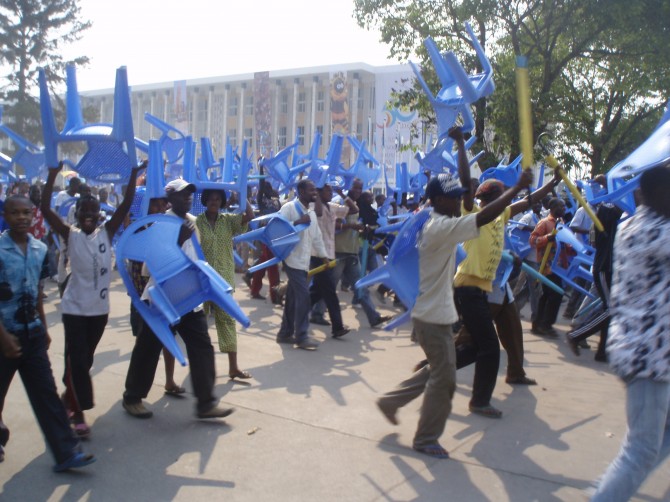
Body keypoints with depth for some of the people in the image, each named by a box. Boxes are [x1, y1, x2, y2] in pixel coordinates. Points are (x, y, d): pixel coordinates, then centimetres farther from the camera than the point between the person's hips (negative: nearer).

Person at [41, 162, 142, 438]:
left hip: (99, 307, 4)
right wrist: (52, 176, -23)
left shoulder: (107, 232, 0)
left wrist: (133, 174, -14)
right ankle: (78, 412, 6)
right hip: (75, 307, -4)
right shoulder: (70, 235, -6)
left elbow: (126, 205, -7)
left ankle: (70, 397, 38)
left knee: (86, 360, 17)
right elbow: (45, 209, -17)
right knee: (76, 360, -4)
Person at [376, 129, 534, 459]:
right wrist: (517, 187, -22)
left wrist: (460, 145, 6)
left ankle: (391, 400, 31)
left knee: (436, 371, 22)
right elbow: (484, 217, -29)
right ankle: (426, 439, 16)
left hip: (434, 314, 10)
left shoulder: (440, 222, 6)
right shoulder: (441, 227, -21)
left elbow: (466, 184, 9)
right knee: (444, 379, 2)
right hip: (433, 317, -10)